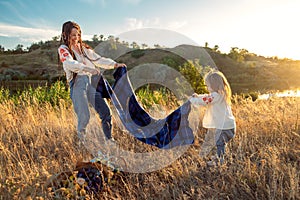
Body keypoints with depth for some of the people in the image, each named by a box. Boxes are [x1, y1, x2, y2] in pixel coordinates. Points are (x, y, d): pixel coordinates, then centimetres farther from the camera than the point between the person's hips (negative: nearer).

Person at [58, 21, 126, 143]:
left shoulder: (84, 48, 23)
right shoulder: (63, 49, 6)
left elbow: (98, 59, 21)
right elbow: (70, 63, -15)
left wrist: (115, 64, 6)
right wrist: (87, 68, -32)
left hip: (91, 81, 5)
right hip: (78, 83, -5)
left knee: (105, 112, -2)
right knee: (84, 117, -11)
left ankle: (109, 139, 13)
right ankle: (82, 139, 14)